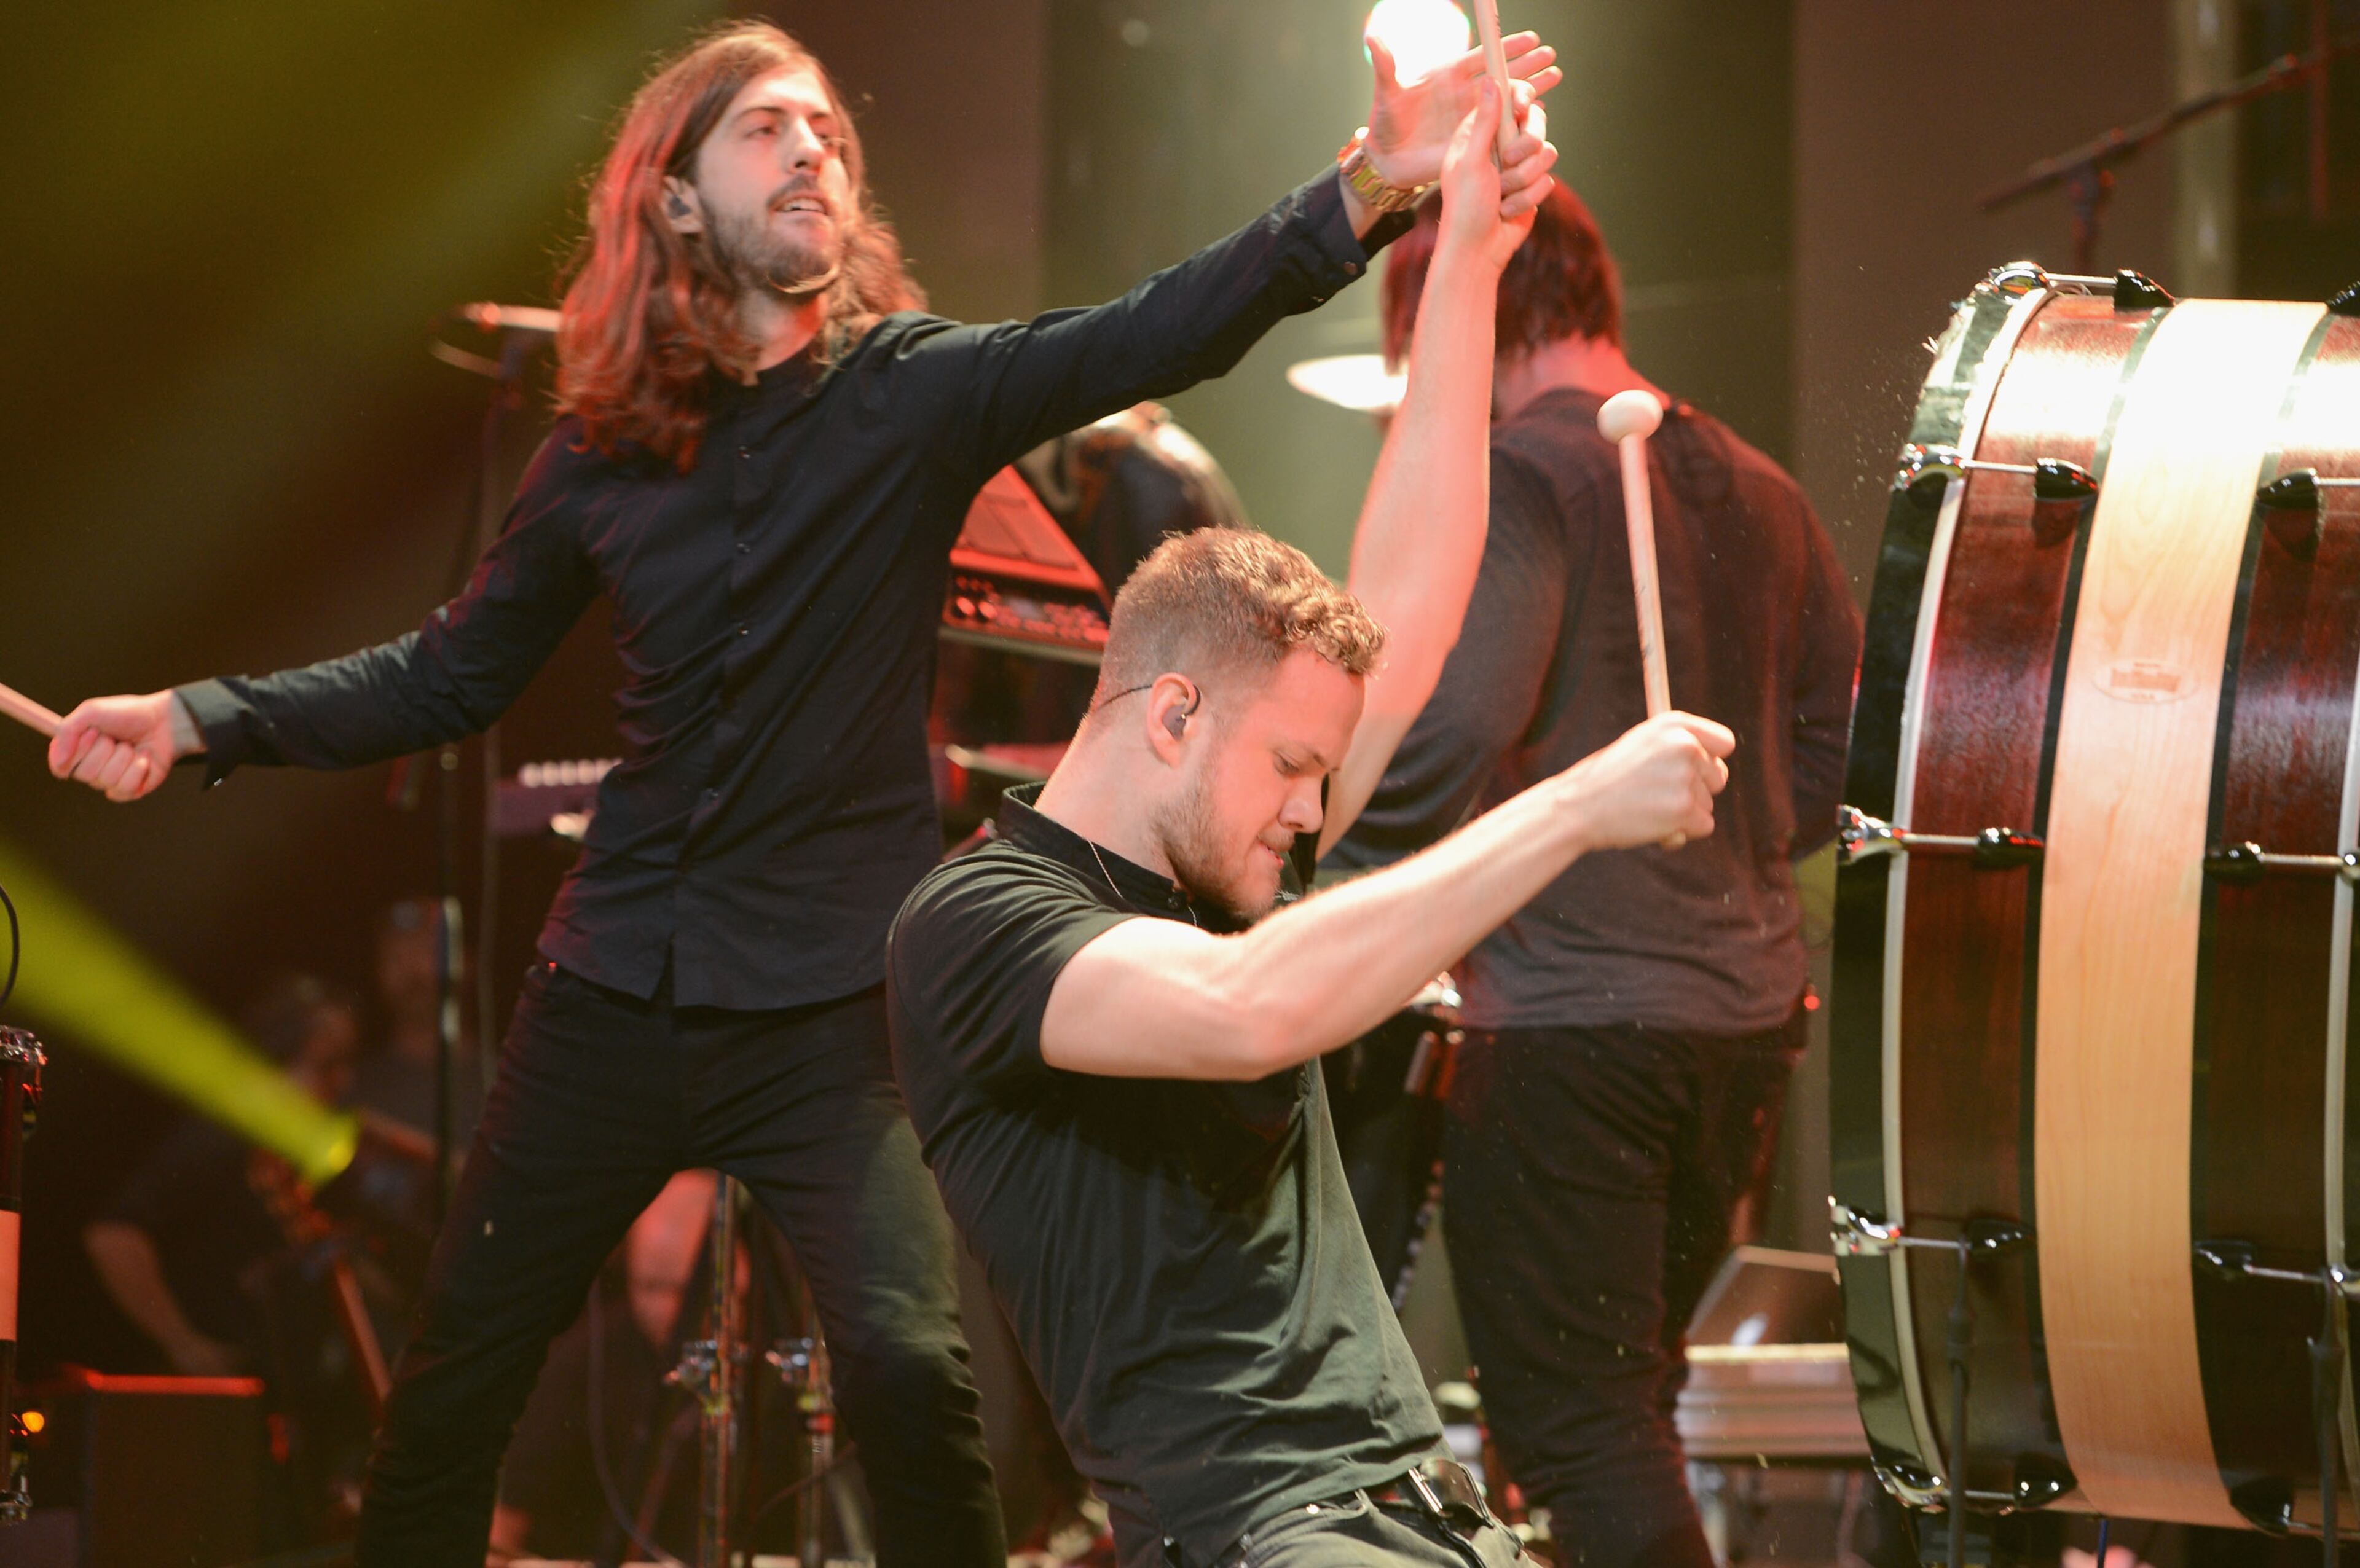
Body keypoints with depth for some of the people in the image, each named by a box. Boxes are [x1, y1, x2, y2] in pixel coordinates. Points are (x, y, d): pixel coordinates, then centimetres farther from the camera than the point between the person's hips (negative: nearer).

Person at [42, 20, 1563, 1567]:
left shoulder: (917, 393, -4)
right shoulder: (603, 452, 4)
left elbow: (1158, 331, -18)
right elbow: (449, 675, 14)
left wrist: (1367, 191, -32)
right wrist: (197, 719, 5)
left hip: (835, 997, -3)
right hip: (617, 980, 3)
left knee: (909, 1367, -20)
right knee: (459, 1370, 9)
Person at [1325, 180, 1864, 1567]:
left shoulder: (1520, 478, -12)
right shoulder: (1758, 492, 12)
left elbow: (1447, 737, -24)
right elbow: (1842, 752, 16)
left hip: (1569, 1023, -8)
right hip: (1749, 1008, 8)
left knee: (1575, 1428, -2)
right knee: (1630, 1392, 21)